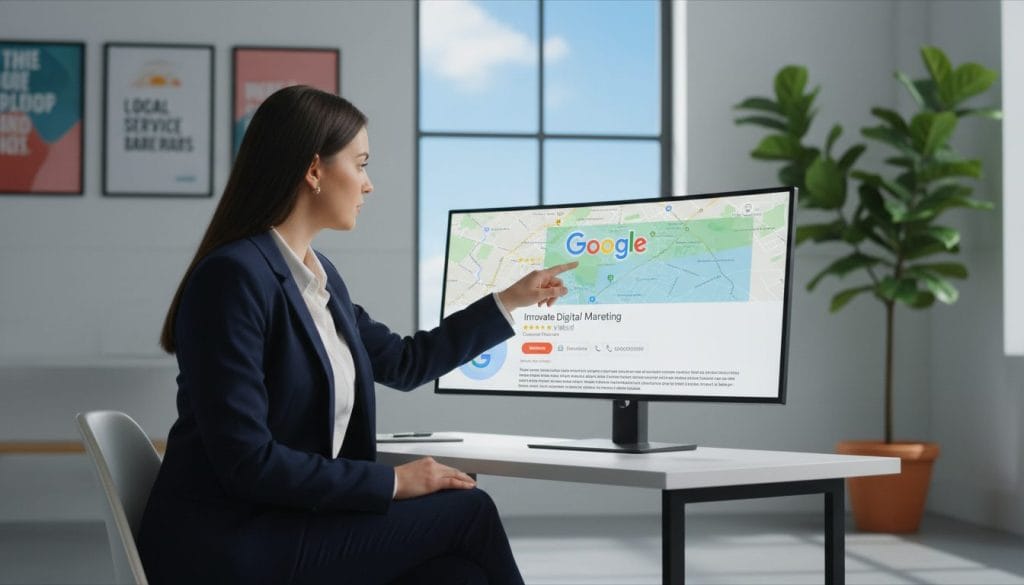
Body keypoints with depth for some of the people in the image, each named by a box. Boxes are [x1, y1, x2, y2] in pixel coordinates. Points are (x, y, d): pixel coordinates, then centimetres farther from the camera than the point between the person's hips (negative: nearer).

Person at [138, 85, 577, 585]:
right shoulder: (234, 276, -17)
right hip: (224, 545, -8)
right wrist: (392, 482, -16)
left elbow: (403, 363, 27)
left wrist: (510, 300, 29)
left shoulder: (319, 275, 11)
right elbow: (246, 462, -22)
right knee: (468, 511, -11)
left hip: (290, 522, 8)